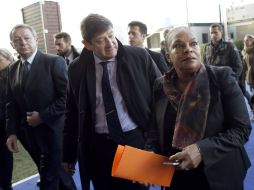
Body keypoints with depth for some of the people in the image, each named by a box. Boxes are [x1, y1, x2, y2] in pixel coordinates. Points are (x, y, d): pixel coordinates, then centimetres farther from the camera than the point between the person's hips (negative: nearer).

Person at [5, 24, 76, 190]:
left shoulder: (54, 62, -11)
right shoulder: (13, 69, 9)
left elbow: (67, 96, -15)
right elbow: (12, 103, 11)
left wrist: (42, 116, -17)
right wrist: (12, 132, 2)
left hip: (52, 131, -6)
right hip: (29, 133, 6)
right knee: (54, 175, 18)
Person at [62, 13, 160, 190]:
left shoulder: (139, 57, -6)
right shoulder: (77, 69, -1)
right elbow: (72, 113, 6)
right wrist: (68, 155, 9)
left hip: (137, 141, -1)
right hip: (98, 147, 2)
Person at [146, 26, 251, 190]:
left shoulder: (222, 77, -13)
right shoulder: (161, 86, -4)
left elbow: (241, 128, -15)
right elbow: (155, 129, 5)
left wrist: (202, 150, -27)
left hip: (218, 176, -2)